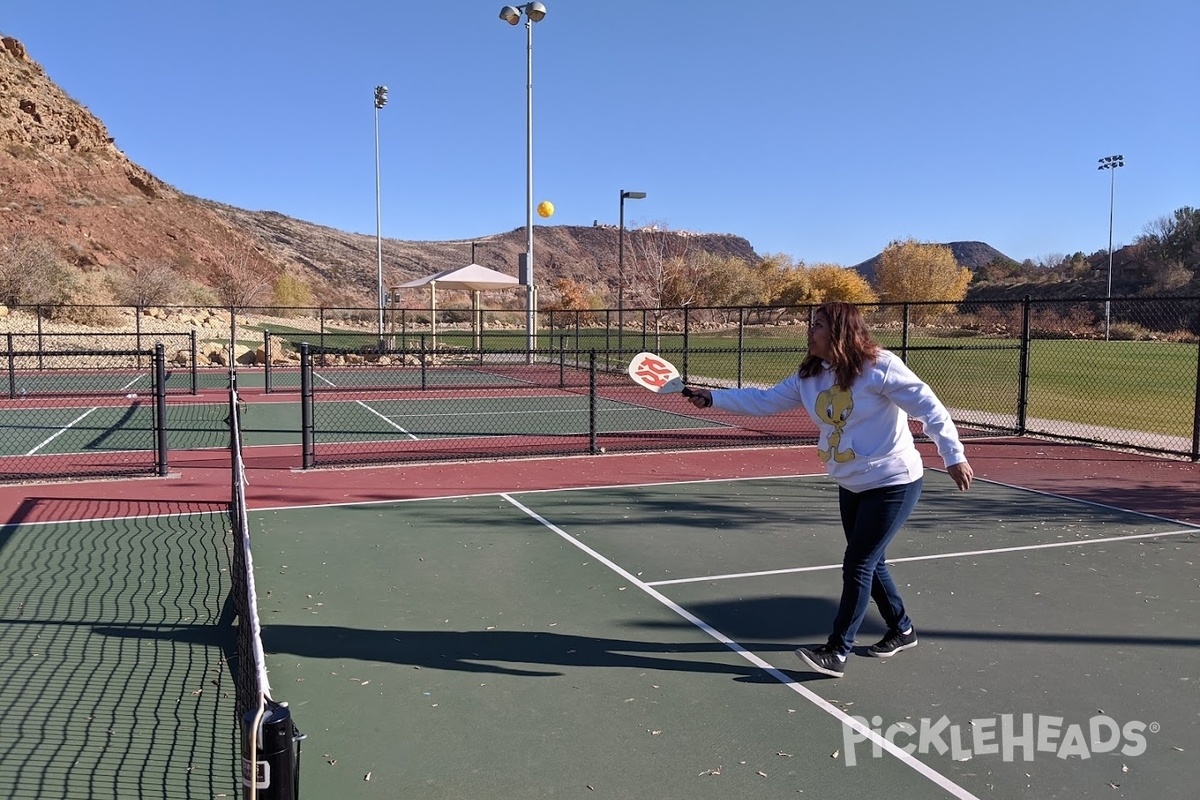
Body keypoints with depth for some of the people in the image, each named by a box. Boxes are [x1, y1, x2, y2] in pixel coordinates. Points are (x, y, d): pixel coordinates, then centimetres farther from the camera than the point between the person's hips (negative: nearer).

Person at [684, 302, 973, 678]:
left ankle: (836, 653, 2)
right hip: (852, 485, 8)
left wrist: (954, 456, -19)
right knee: (870, 563, 18)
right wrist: (712, 397, -2)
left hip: (893, 483, -7)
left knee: (857, 565, -6)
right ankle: (901, 629, 39)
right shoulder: (809, 376, 0)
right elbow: (764, 401, 5)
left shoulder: (880, 367, -19)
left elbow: (930, 408, -17)